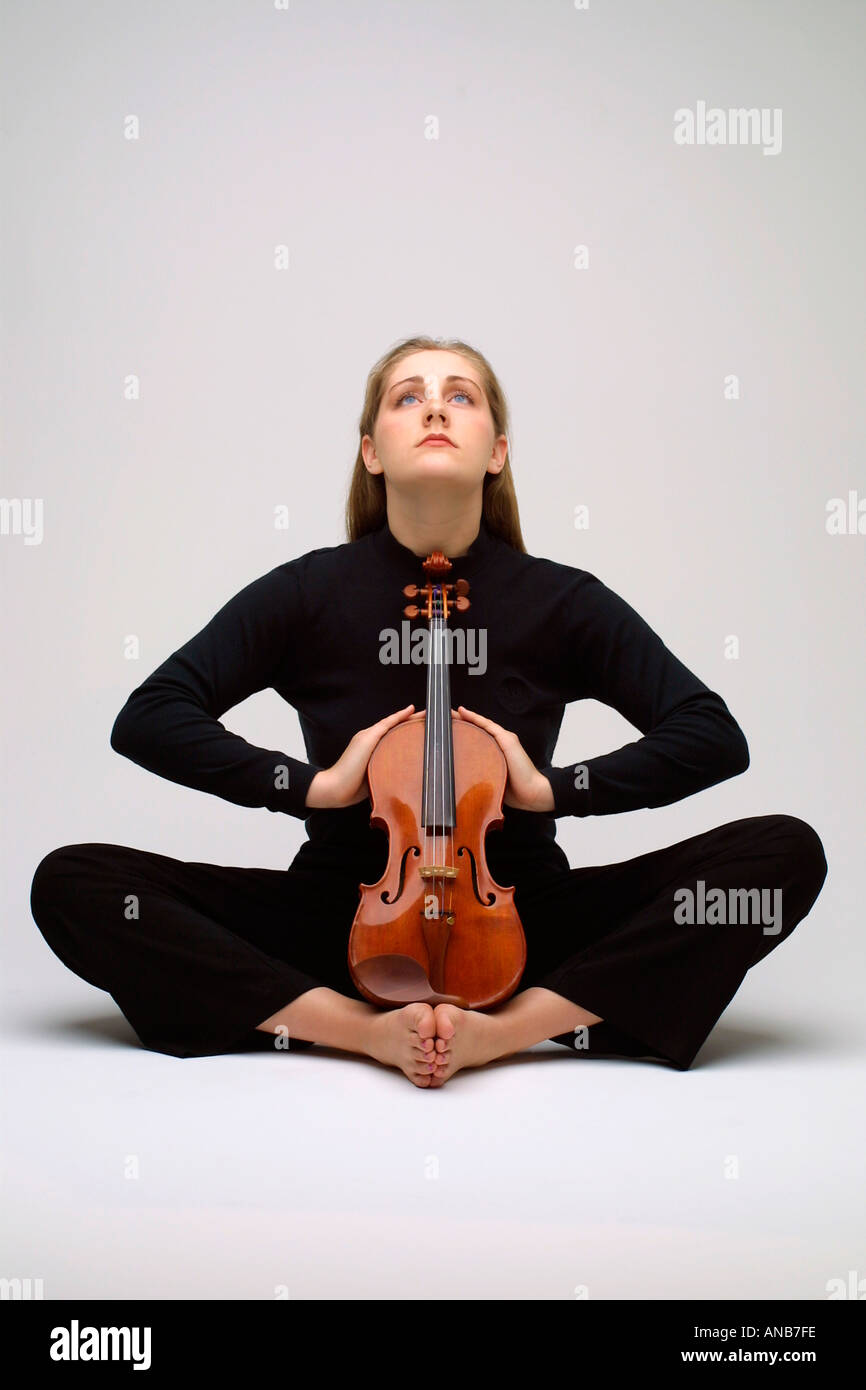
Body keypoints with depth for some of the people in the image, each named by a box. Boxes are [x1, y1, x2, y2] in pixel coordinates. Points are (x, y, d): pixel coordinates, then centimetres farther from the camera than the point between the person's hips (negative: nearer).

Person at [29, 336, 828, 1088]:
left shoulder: (563, 602, -5)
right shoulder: (307, 594, -5)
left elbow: (716, 738, -7)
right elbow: (147, 718, -9)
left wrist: (550, 787, -17)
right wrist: (314, 784, -19)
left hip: (520, 919, 1)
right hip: (343, 917, 0)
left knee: (785, 852, -20)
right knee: (73, 880, -19)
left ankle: (511, 1026, -24)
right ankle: (361, 1029, -24)